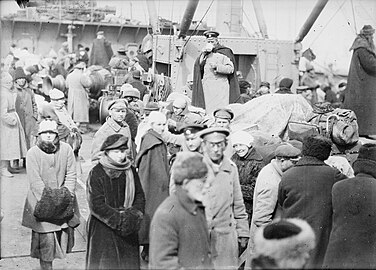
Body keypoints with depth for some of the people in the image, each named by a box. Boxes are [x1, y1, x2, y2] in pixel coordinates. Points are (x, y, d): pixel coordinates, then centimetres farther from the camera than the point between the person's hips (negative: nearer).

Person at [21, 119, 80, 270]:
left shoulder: (66, 149, -2)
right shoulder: (32, 153, -8)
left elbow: (71, 175, 0)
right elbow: (35, 181, -12)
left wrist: (67, 195, -12)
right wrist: (49, 200, -18)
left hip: (64, 204, 3)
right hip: (42, 203, -3)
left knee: (64, 234, 8)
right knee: (46, 238, -5)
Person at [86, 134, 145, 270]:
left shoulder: (130, 171, 5)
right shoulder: (96, 173, -11)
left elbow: (140, 196, 7)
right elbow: (97, 205, -16)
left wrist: (134, 215, -12)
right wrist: (119, 219, -19)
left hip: (128, 229, 4)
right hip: (102, 229, -4)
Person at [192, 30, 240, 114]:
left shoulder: (224, 52, 2)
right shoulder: (205, 52, 18)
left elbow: (231, 68, -6)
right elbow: (197, 66, 7)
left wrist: (217, 66, -16)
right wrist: (203, 54, -5)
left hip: (220, 87, -4)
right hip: (207, 87, 4)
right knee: (208, 110, -2)